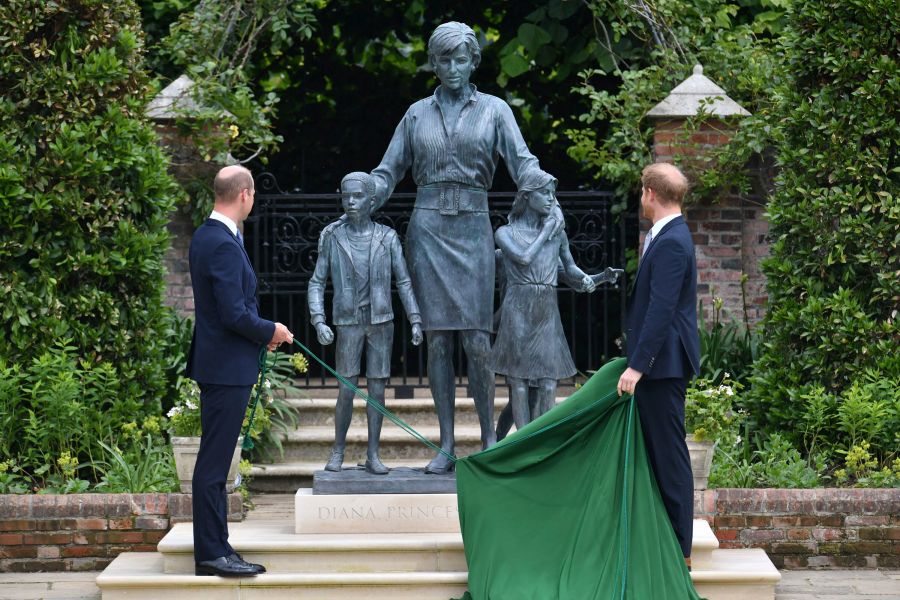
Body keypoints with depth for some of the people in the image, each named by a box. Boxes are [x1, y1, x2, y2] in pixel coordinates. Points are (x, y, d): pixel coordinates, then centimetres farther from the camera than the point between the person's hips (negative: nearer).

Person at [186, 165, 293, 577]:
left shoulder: (205, 236, 12)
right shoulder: (224, 245, -20)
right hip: (227, 368, -10)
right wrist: (270, 332, -7)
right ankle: (212, 553, -2)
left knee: (215, 461, 13)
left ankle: (214, 549, 18)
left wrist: (260, 331, 12)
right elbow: (234, 314, -23)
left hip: (218, 365, 10)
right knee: (214, 462, -6)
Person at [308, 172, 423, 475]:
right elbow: (316, 285, 0)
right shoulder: (332, 238, -1)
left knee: (377, 388, 0)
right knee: (347, 391, -4)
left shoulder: (388, 238, -1)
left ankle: (373, 455, 7)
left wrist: (416, 321, -9)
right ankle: (338, 452, 11)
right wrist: (319, 323, -13)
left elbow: (404, 282, 0)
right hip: (348, 325, -1)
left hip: (381, 324, 1)